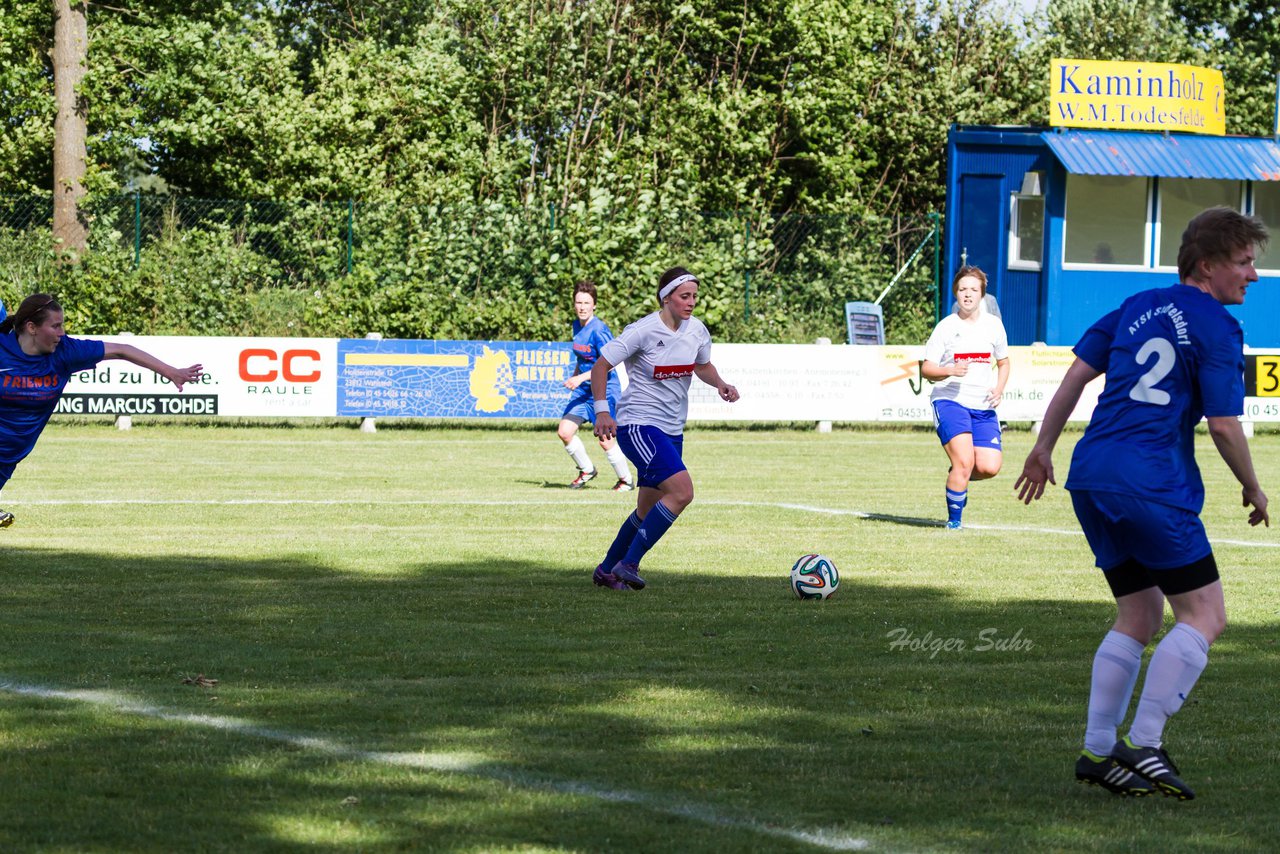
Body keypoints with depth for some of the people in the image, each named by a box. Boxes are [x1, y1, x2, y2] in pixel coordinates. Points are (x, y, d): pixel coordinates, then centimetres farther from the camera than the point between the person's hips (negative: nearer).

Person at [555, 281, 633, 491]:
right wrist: (574, 377, 16)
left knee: (605, 440, -9)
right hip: (583, 390, 8)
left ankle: (626, 480, 12)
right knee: (564, 432, -2)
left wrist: (580, 378, -27)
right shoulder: (577, 325, 6)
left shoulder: (599, 329, -19)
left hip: (604, 389, -8)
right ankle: (586, 471, 19)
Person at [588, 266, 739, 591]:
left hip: (671, 430, 8)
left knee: (649, 512, 12)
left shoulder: (697, 330, 3)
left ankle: (606, 570, 29)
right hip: (637, 426, -8)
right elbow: (600, 367, -10)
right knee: (682, 491, -23)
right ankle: (628, 564, -18)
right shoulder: (643, 331, -15)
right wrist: (602, 411, -20)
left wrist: (720, 384, 2)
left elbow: (703, 366, 23)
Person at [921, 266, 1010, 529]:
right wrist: (950, 370, -21)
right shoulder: (946, 327, -1)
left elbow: (1003, 362, 22)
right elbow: (926, 368, -1)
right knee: (964, 461, -19)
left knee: (989, 467, -11)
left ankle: (958, 477, 22)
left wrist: (999, 390, 3)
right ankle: (954, 519, -1)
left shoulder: (994, 324, 9)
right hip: (949, 401, -4)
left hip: (983, 407, 4)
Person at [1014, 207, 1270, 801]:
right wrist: (1252, 489, 6)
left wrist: (1043, 449, 22)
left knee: (1139, 617, 17)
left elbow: (1076, 374, 16)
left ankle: (1097, 751, 12)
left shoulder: (1138, 307, 17)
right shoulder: (1217, 329, -5)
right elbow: (1224, 425, -9)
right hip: (1151, 482, -8)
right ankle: (1143, 745, -9)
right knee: (1204, 615, -1)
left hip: (1091, 476, 8)